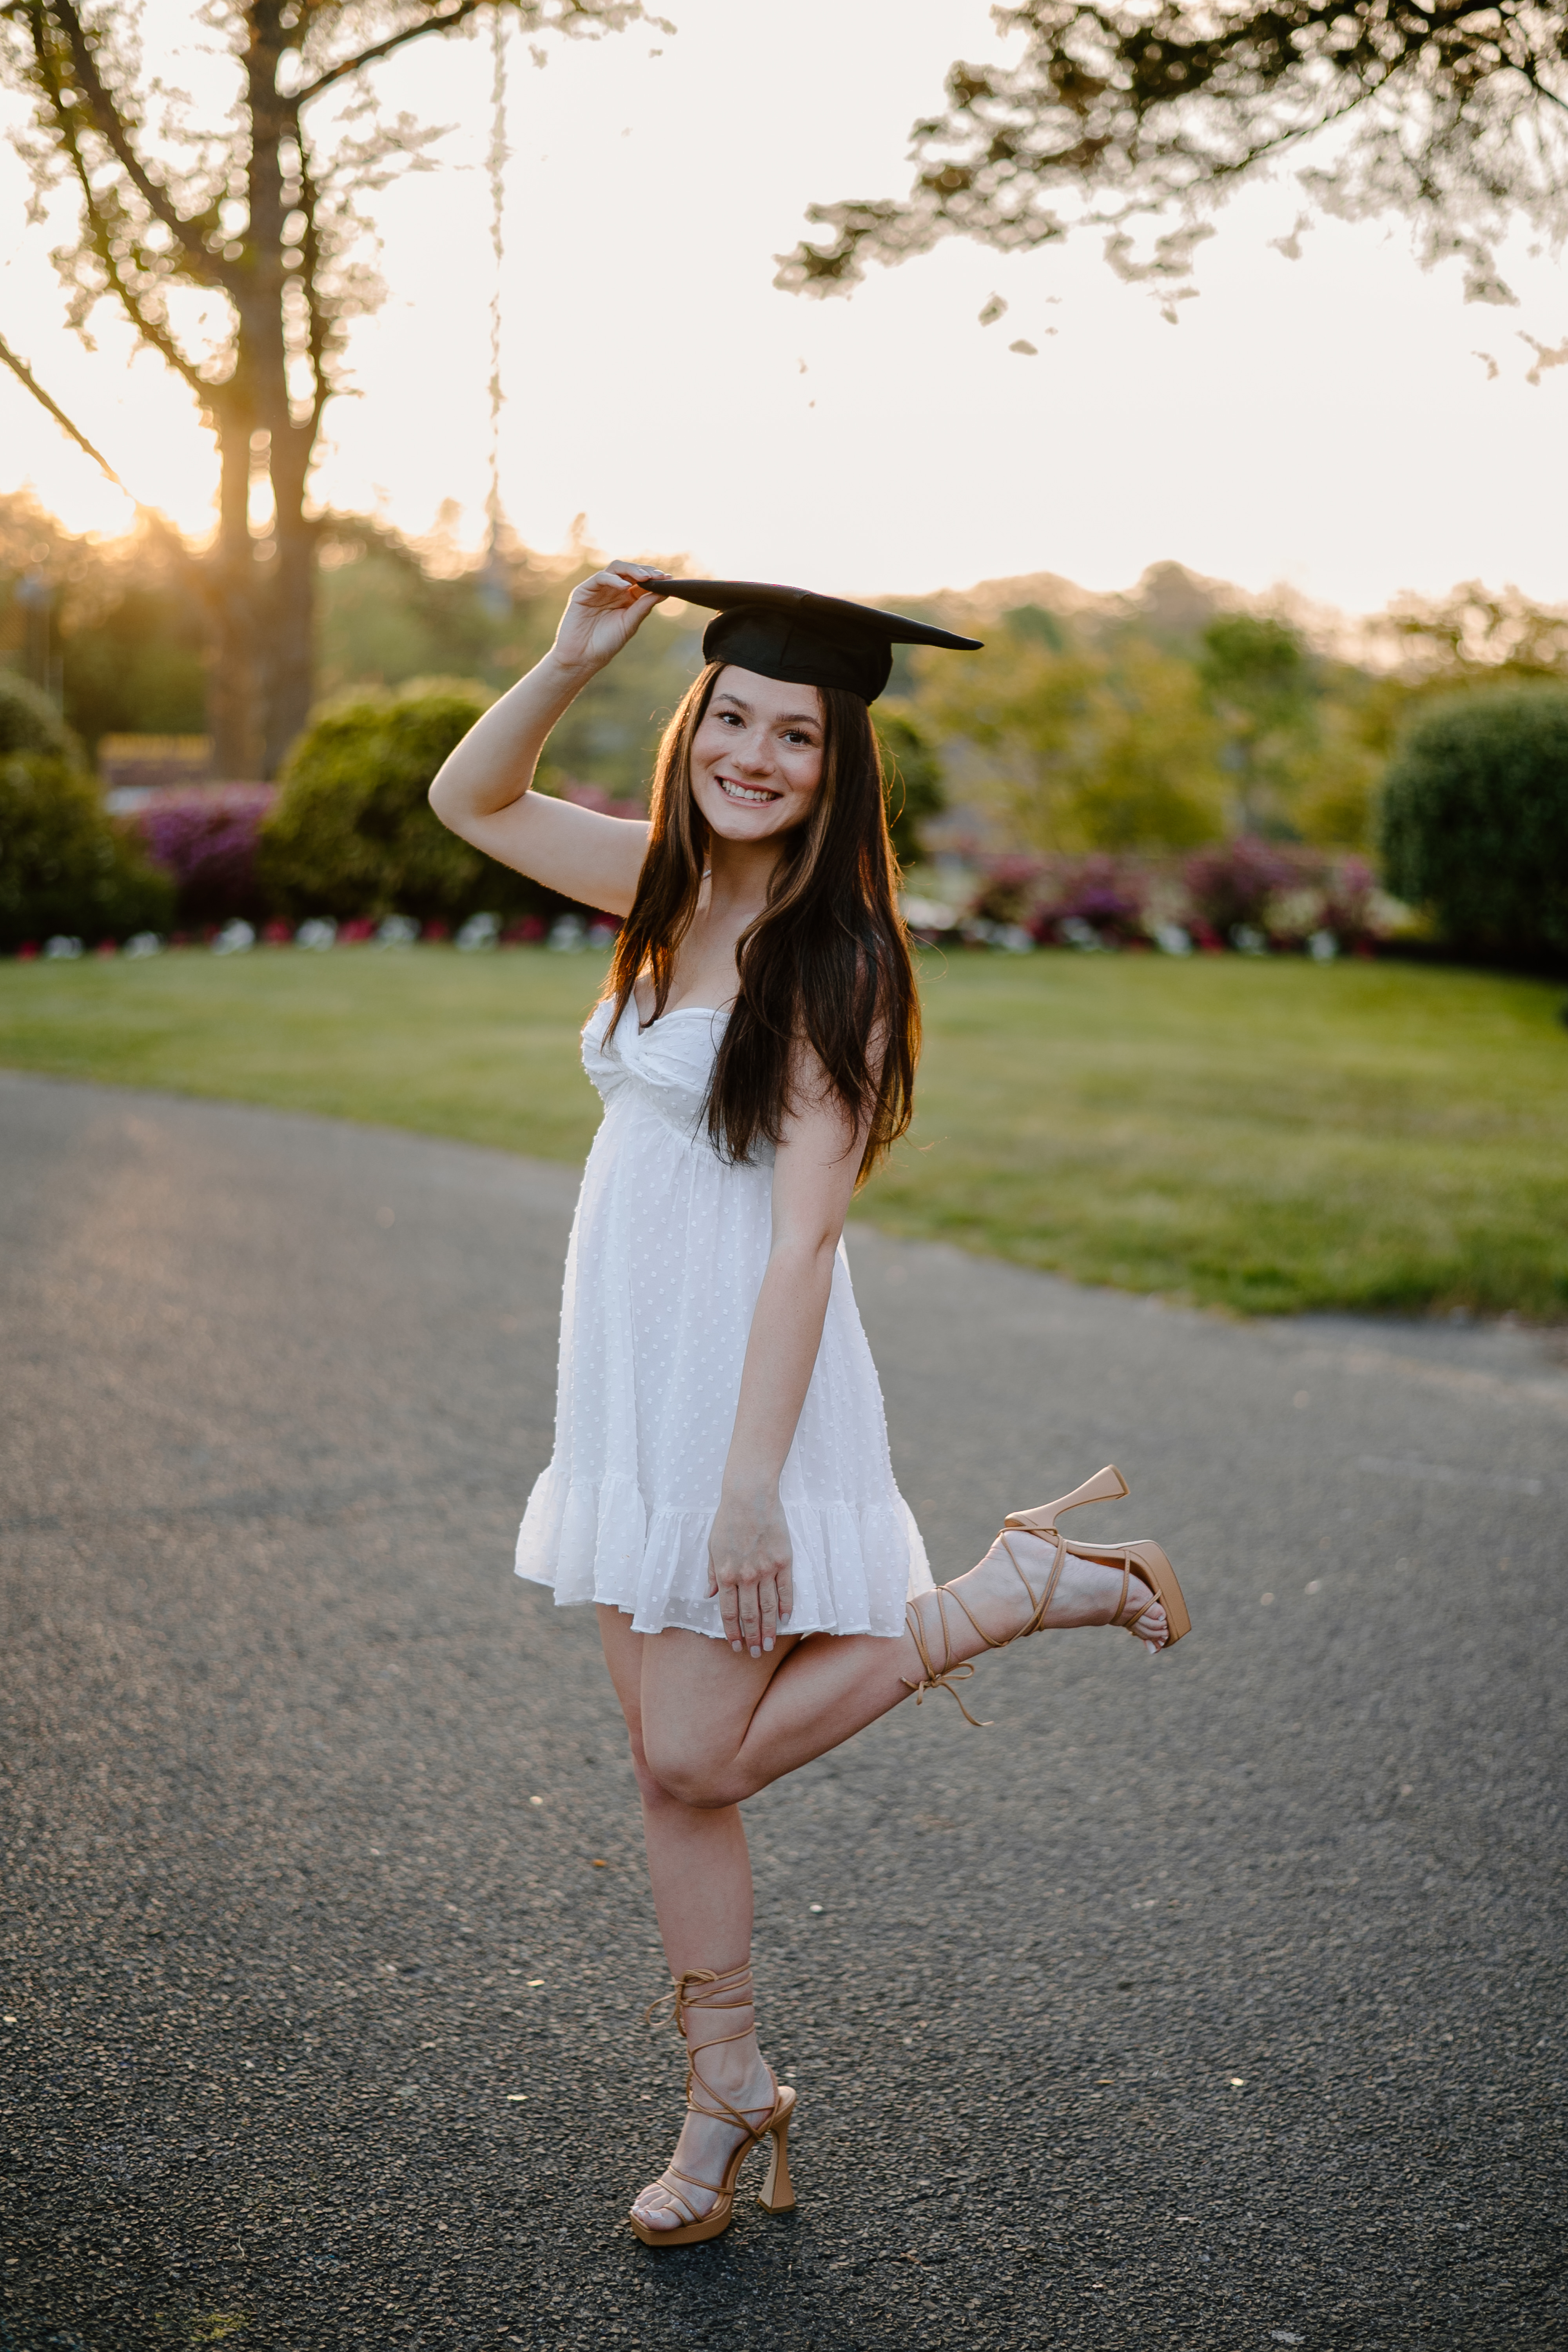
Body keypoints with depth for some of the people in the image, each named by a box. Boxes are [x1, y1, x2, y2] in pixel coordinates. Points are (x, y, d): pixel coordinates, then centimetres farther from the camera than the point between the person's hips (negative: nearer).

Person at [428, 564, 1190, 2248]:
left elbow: (804, 1235, -18)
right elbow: (470, 799, 14)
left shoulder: (829, 959, -14)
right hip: (624, 1383, 7)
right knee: (666, 1762, 11)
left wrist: (752, 1482, -21)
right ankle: (727, 2098, 27)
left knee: (697, 1760, 1)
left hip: (745, 1387, -7)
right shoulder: (674, 886, 6)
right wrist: (571, 658, -2)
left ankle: (1018, 1591, 13)